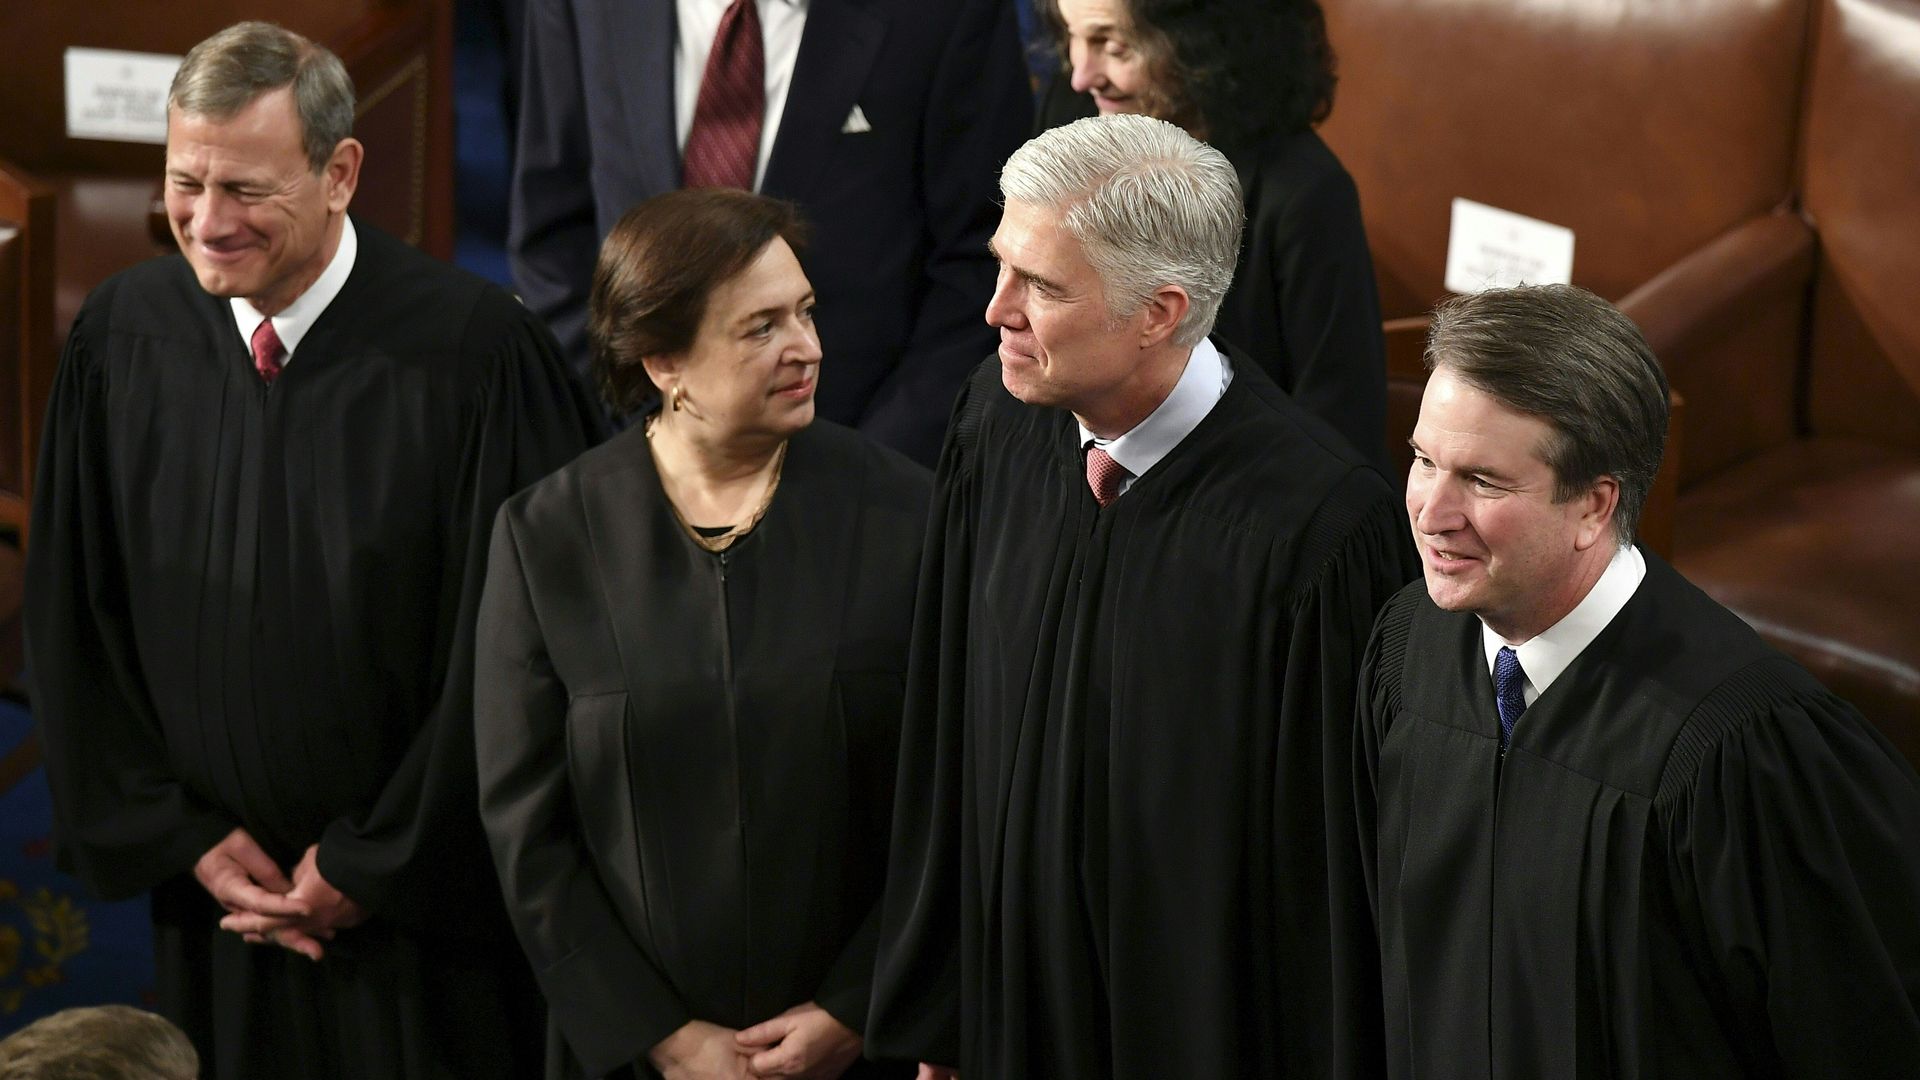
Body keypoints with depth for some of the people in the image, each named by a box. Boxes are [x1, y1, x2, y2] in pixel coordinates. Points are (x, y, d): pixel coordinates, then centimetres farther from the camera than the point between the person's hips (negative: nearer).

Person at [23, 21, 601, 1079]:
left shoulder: (477, 352, -18)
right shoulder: (119, 337, -6)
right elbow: (73, 628, 4)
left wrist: (376, 869, -8)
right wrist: (180, 836, -1)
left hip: (428, 910, -3)